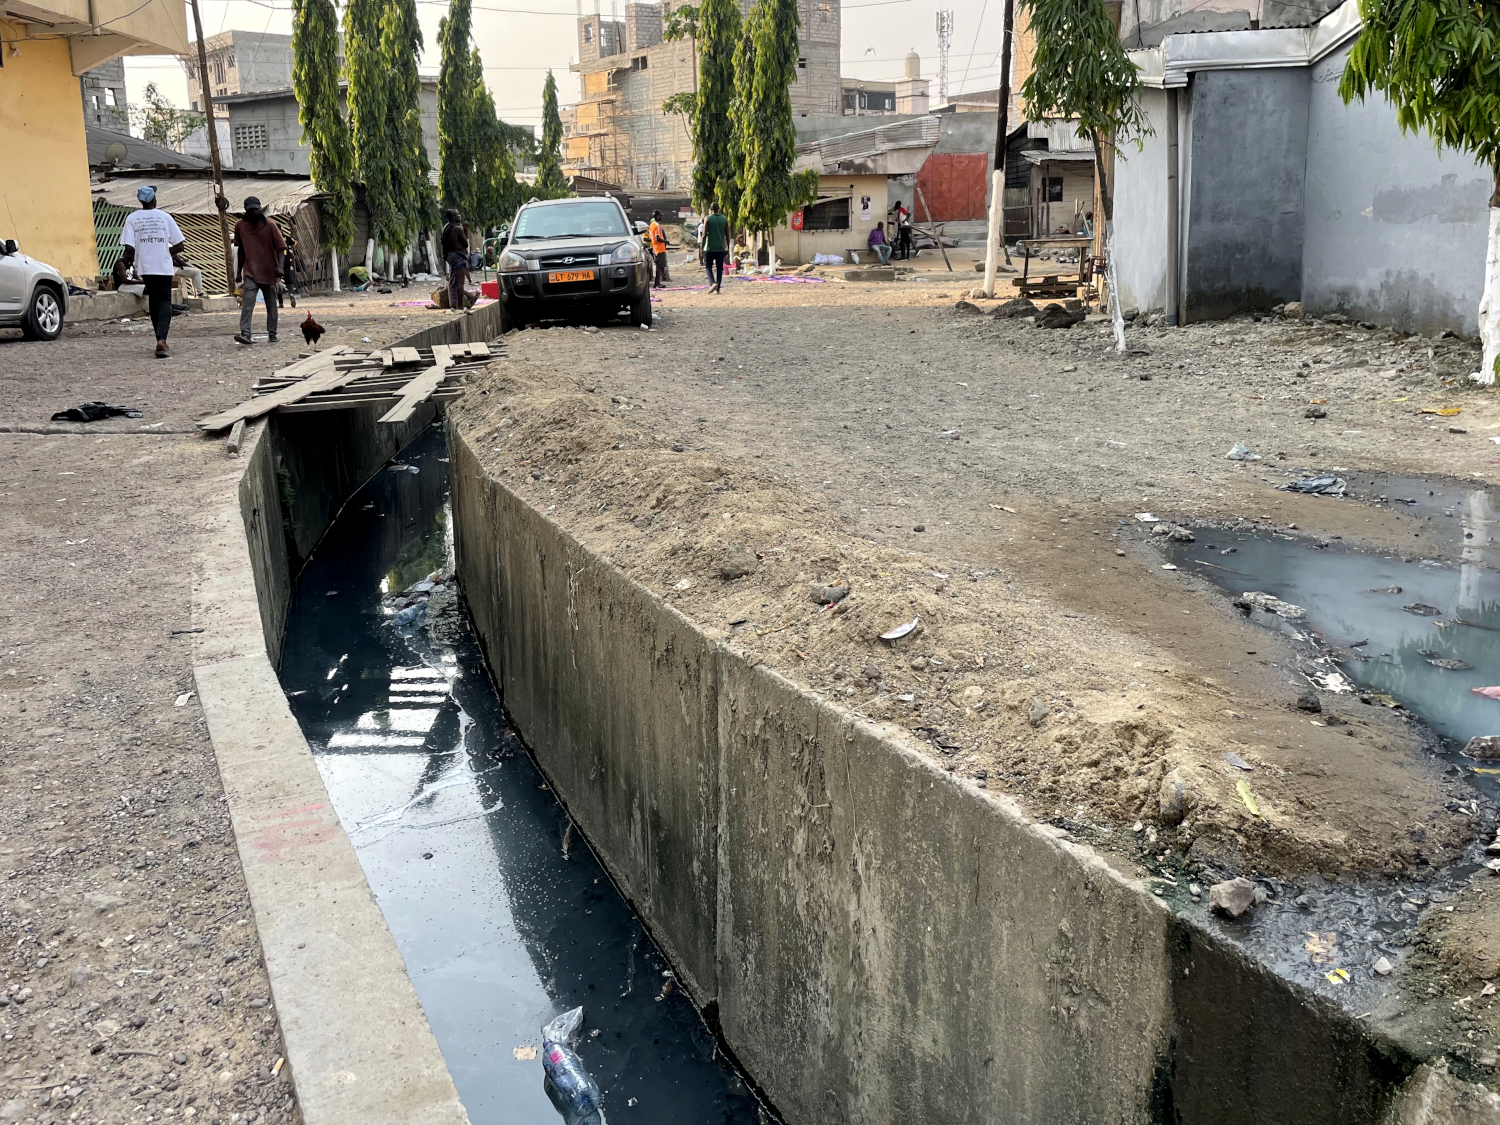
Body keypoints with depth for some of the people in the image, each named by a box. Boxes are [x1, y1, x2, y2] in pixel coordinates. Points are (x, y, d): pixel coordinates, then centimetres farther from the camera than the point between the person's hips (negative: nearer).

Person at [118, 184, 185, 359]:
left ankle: (161, 339, 21)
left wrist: (127, 260, 11)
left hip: (144, 267, 2)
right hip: (164, 266, -2)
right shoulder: (165, 217, -1)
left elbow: (129, 248, -9)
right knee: (165, 302, 0)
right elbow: (179, 246, -1)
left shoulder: (132, 218, -1)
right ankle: (161, 339, -21)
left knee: (154, 301, 18)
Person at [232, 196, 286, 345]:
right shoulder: (240, 226, 2)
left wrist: (279, 266, -22)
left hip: (269, 272, -1)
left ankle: (272, 333, 20)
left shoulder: (270, 225, -6)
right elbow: (241, 249, 12)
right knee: (247, 303, -15)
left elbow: (280, 247, -7)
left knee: (271, 305, 9)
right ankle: (245, 334, -23)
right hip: (250, 272, 1)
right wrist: (238, 272, 14)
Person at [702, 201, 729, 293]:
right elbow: (727, 235, 7)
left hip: (710, 248, -3)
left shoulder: (708, 219, -5)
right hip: (721, 248, 3)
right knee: (719, 268, 7)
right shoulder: (724, 219, 6)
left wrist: (702, 248, -5)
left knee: (708, 266, 8)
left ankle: (713, 283, -15)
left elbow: (704, 234, -10)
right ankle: (718, 288, 3)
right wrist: (727, 248, 15)